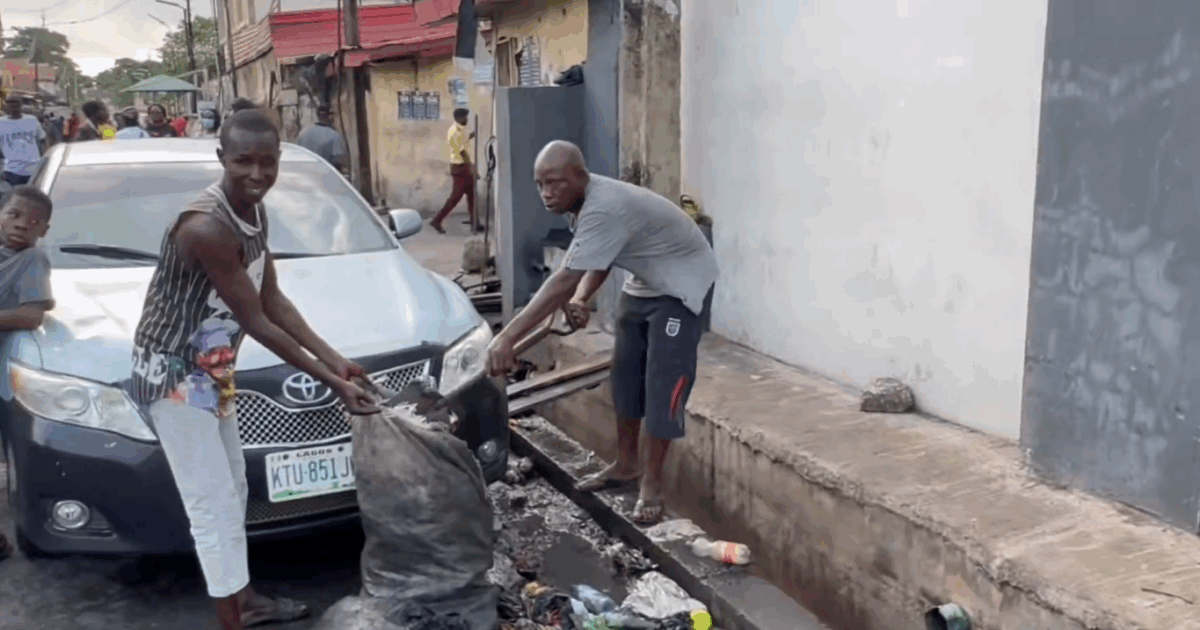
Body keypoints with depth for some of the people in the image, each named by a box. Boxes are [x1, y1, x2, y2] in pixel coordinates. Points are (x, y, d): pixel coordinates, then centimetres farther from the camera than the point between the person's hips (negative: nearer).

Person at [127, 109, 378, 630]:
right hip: (172, 372, -10)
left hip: (209, 368, 10)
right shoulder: (206, 226, -29)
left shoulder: (254, 212, 0)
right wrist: (329, 382, -20)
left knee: (232, 491, 20)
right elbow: (256, 322, -25)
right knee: (213, 504, -4)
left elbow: (273, 301, 5)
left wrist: (334, 359, -1)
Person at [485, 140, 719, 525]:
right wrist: (581, 300, -22)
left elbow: (564, 280, -42)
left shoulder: (605, 209, -36)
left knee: (663, 383, -10)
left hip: (681, 285, -9)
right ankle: (626, 464, 26)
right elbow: (596, 263, 1)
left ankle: (652, 484, 1)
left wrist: (507, 338, -45)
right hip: (643, 284, 9)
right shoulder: (583, 204, -7)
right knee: (626, 372, 12)